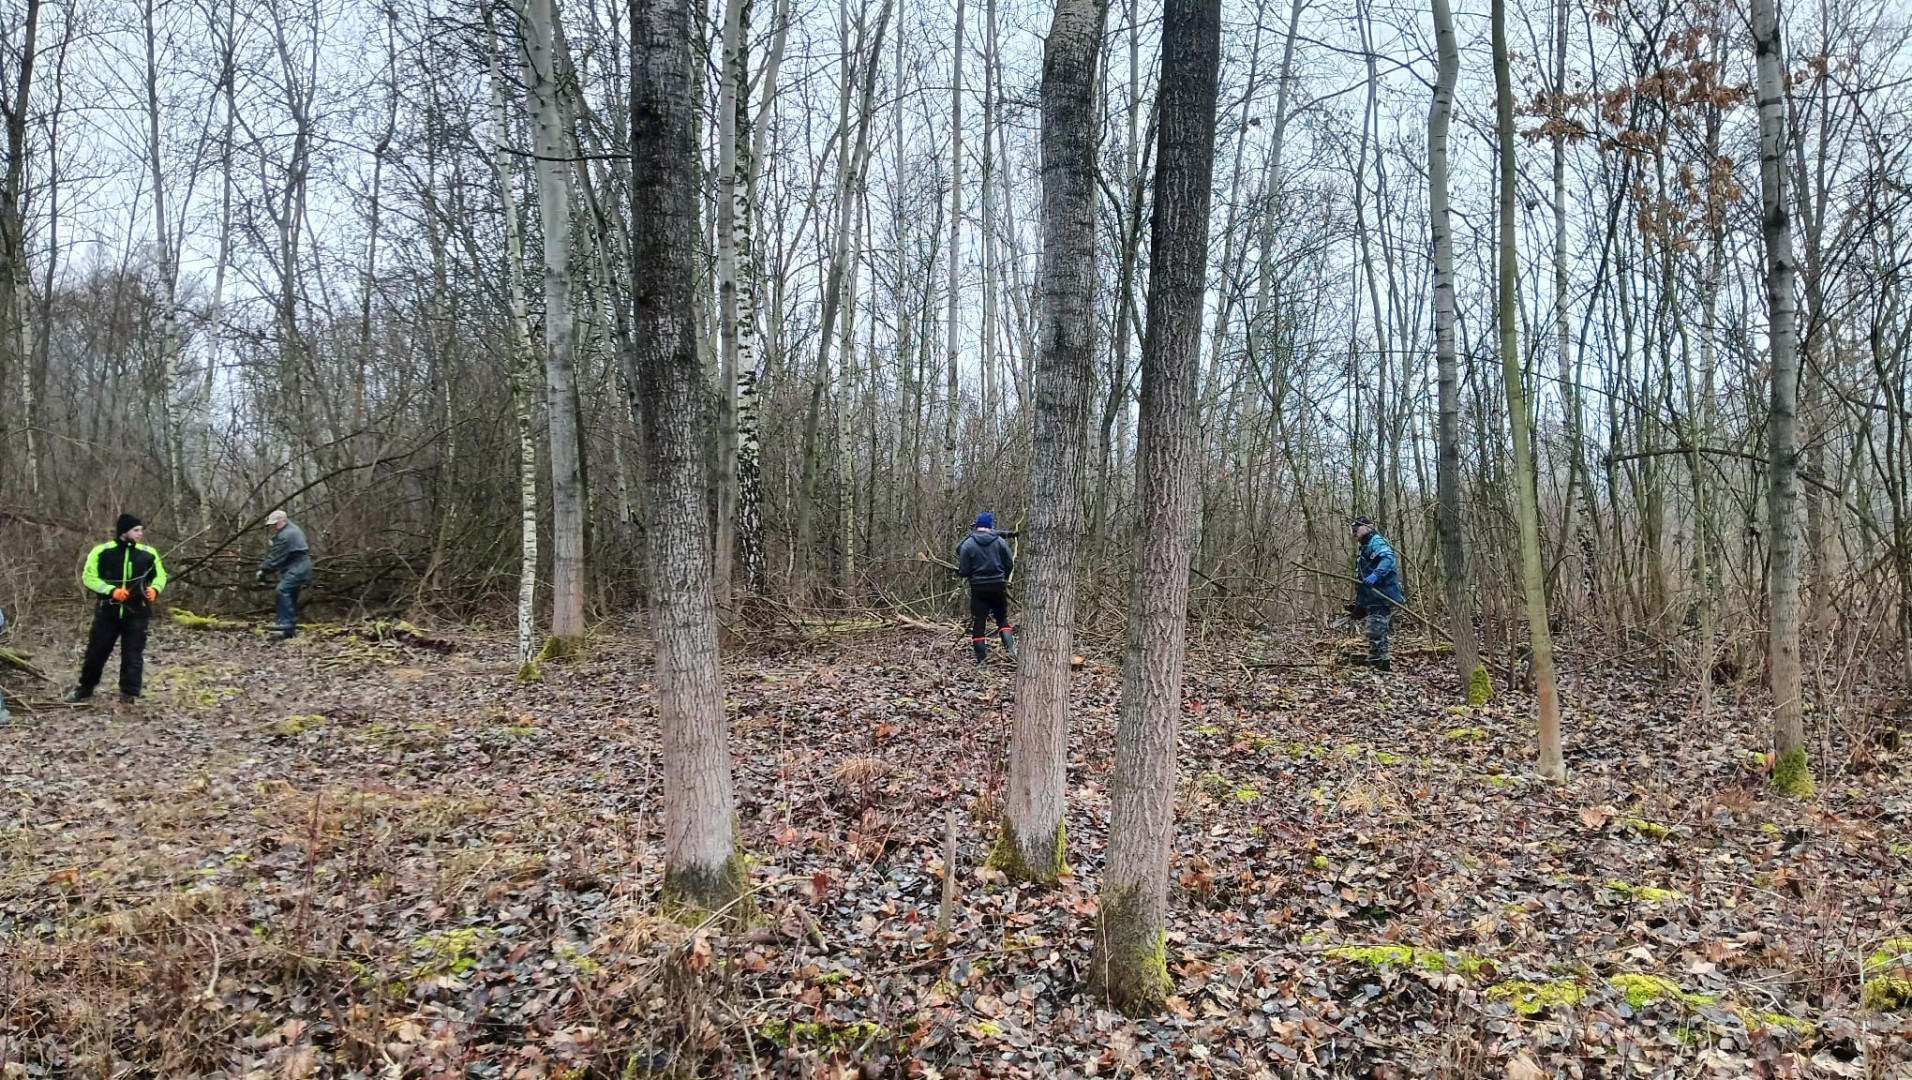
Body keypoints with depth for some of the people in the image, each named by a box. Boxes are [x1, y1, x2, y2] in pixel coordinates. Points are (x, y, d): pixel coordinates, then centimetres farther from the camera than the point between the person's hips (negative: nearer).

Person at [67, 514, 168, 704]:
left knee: (133, 655, 2)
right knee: (96, 651, 11)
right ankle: (85, 688, 29)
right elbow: (88, 577, -3)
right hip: (108, 610, -1)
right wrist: (111, 590, -17)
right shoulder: (102, 551, -6)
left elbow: (160, 575, 15)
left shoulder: (148, 553, 1)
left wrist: (155, 589, -6)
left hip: (137, 612, 1)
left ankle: (130, 693, 10)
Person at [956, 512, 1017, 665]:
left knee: (978, 624, 5)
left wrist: (958, 572, 15)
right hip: (999, 586, 2)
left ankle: (982, 659, 3)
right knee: (1003, 619, 17)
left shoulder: (968, 544, -8)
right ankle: (1010, 649, -1)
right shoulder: (1000, 541, -3)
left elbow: (963, 571, -8)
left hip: (978, 588, -2)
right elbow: (1010, 564, 0)